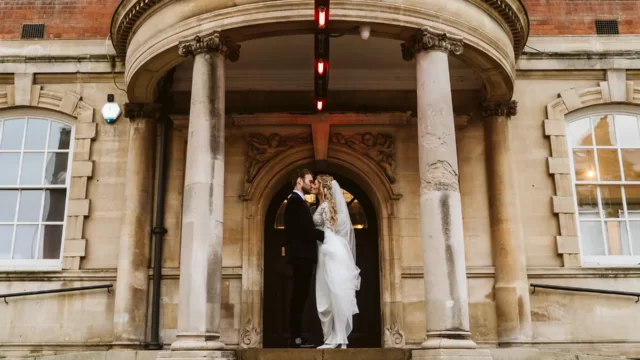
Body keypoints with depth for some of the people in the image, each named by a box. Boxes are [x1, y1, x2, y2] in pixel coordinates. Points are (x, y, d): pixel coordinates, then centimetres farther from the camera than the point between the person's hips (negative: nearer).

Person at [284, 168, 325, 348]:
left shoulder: (298, 201, 21)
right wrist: (325, 235, -10)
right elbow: (305, 228, -20)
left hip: (302, 255, 10)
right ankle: (296, 338, -6)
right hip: (300, 254, -10)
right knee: (299, 296, -9)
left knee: (300, 296, 9)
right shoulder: (295, 201, -11)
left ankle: (297, 337, 12)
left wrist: (321, 234, 4)